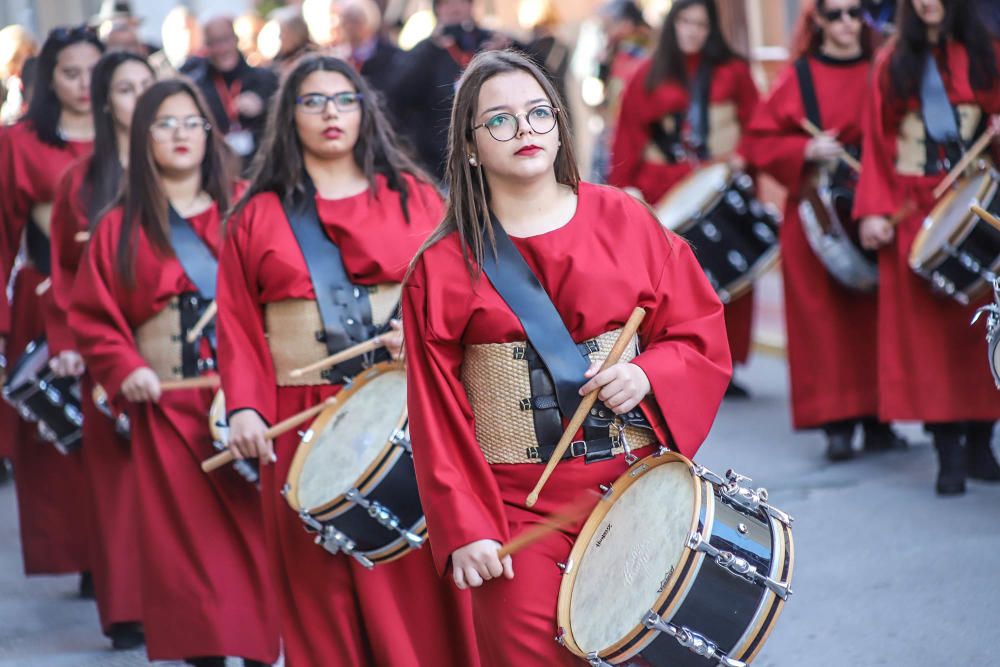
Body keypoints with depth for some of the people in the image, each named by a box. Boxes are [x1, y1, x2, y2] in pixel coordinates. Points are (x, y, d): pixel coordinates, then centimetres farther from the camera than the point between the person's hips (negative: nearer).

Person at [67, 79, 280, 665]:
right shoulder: (122, 229, 10)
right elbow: (93, 316, 9)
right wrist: (123, 368, -7)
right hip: (170, 409, 1)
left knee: (258, 530, -5)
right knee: (187, 541, 0)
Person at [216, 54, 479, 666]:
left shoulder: (414, 197, 10)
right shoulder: (259, 215, 10)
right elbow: (239, 325, 5)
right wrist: (244, 407, -8)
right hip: (305, 424, 1)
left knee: (417, 580, -4)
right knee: (322, 587, 1)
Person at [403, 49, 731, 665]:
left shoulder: (624, 221, 5)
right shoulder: (443, 269, 0)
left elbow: (703, 335, 7)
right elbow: (439, 417, -2)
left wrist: (647, 376, -13)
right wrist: (465, 531, -9)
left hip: (638, 493, 2)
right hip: (518, 512, -1)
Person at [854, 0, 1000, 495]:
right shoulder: (894, 64, 8)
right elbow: (877, 140, 4)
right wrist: (874, 210, -5)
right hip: (915, 212, 0)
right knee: (928, 324, -4)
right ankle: (948, 454, -3)